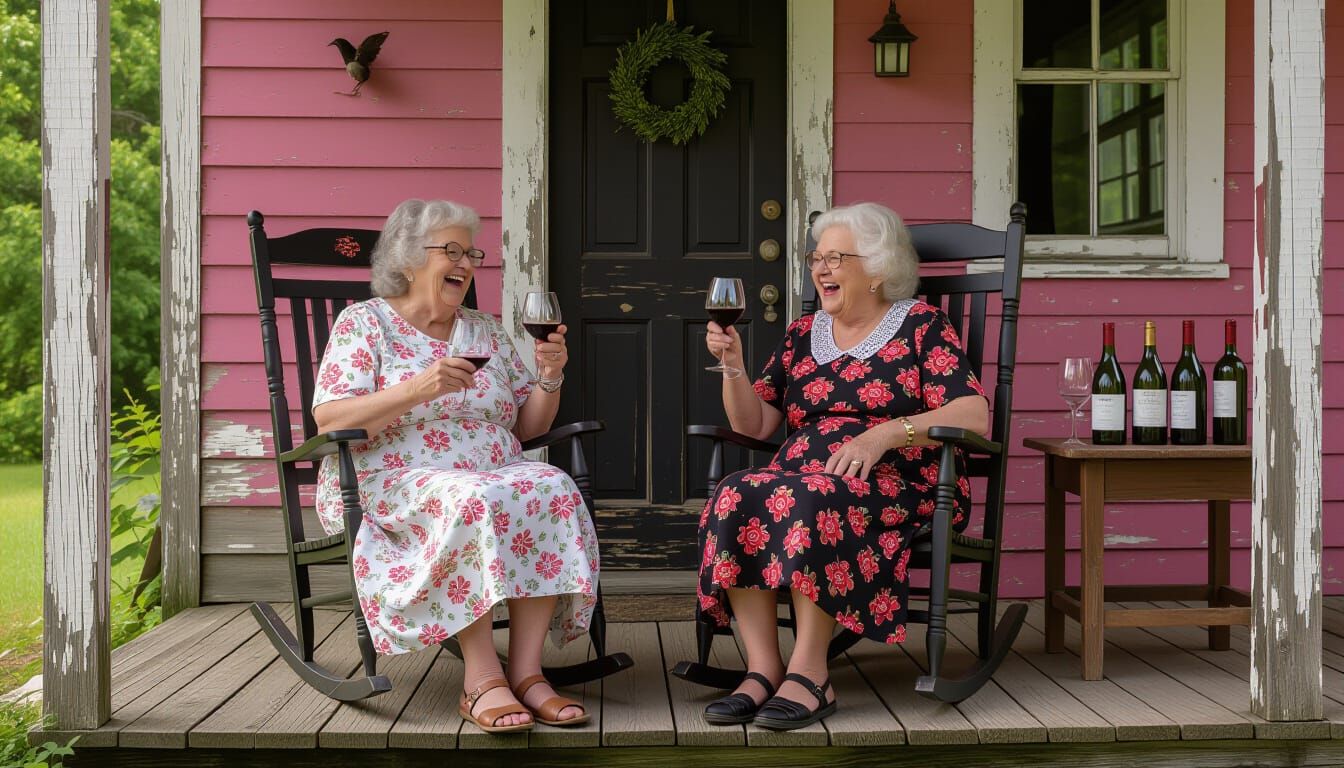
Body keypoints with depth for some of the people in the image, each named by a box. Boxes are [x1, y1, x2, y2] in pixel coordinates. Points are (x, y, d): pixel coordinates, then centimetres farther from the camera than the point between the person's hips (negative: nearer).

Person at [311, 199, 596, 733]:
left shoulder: (486, 330, 19)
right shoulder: (364, 322, 5)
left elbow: (526, 427, 19)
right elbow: (329, 420, -9)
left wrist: (550, 378, -1)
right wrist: (416, 390, -20)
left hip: (493, 476, 5)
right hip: (394, 484, -4)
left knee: (553, 489, -27)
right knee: (472, 501, -37)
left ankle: (526, 671, -28)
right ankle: (482, 678, -32)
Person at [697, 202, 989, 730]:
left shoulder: (921, 326, 6)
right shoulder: (802, 334, 21)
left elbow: (974, 418, -7)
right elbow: (753, 426, 17)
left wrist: (885, 433, -19)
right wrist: (732, 365, 0)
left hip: (896, 485, -4)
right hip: (799, 474, 5)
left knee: (810, 500, -37)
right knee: (733, 498, -28)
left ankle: (809, 671, -31)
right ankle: (763, 668, -27)